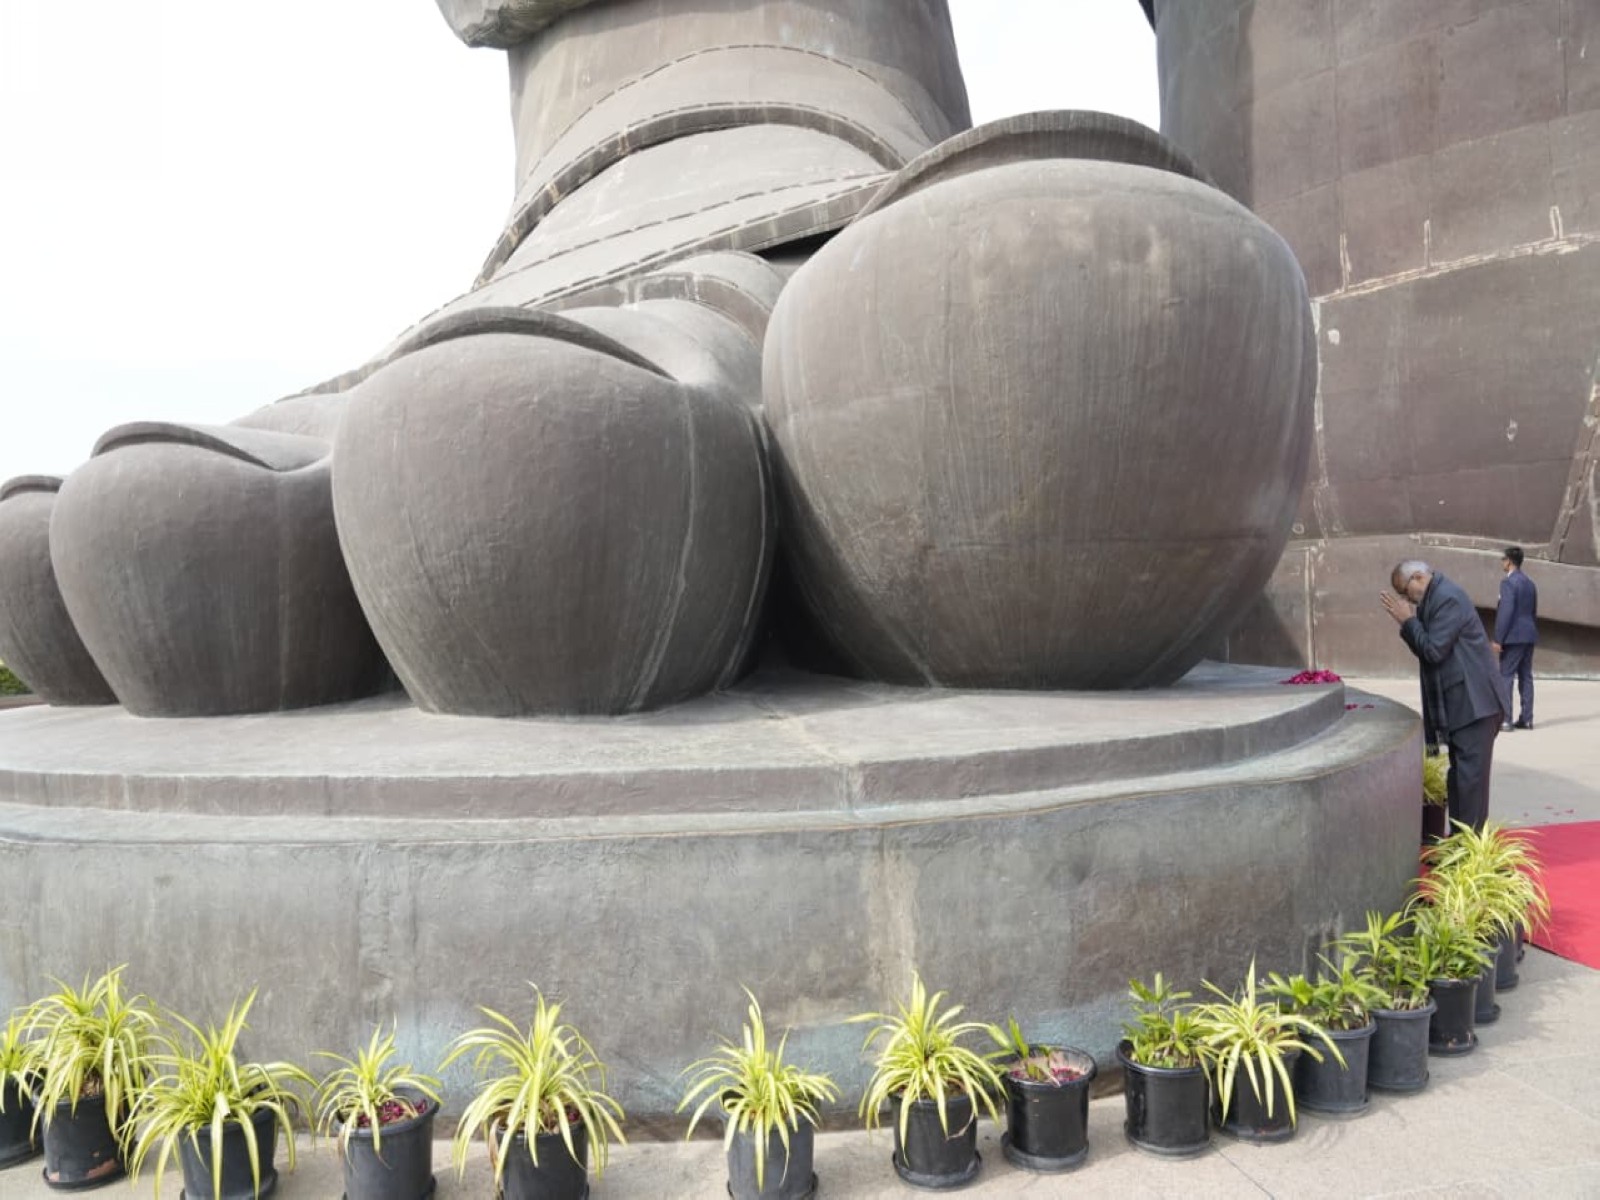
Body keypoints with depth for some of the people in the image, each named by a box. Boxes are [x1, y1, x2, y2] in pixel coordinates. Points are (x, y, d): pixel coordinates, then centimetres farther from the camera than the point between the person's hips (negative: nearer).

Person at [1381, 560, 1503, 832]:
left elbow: (1433, 650, -20)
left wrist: (1408, 620, -11)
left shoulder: (1448, 598, -16)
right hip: (1460, 704, 10)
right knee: (1459, 774, 14)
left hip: (1473, 703, -10)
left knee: (1470, 774, -7)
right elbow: (1424, 650, 15)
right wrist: (1409, 621, 2)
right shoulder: (1435, 598, 15)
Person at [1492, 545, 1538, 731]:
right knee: (1526, 676, 10)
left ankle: (1505, 720, -8)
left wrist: (1498, 639, -17)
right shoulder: (1530, 583, 14)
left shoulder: (1508, 582, -13)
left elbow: (1506, 612, -19)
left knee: (1505, 677, -6)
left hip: (1514, 637, -8)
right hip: (1529, 636, 9)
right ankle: (1526, 718, 11)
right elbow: (1533, 611, 18)